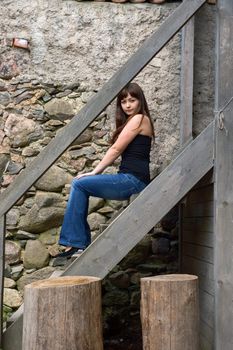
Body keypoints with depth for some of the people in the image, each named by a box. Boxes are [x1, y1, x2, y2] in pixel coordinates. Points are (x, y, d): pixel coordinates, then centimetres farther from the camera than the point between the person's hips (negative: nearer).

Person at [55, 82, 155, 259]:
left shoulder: (139, 119, -5)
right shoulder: (140, 120, 24)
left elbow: (116, 149, -9)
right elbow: (118, 151, 18)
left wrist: (95, 172, -4)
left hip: (133, 179, -10)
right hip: (130, 179, 10)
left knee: (79, 184, -12)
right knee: (80, 185, 6)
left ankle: (75, 244, -10)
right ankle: (83, 243, 3)